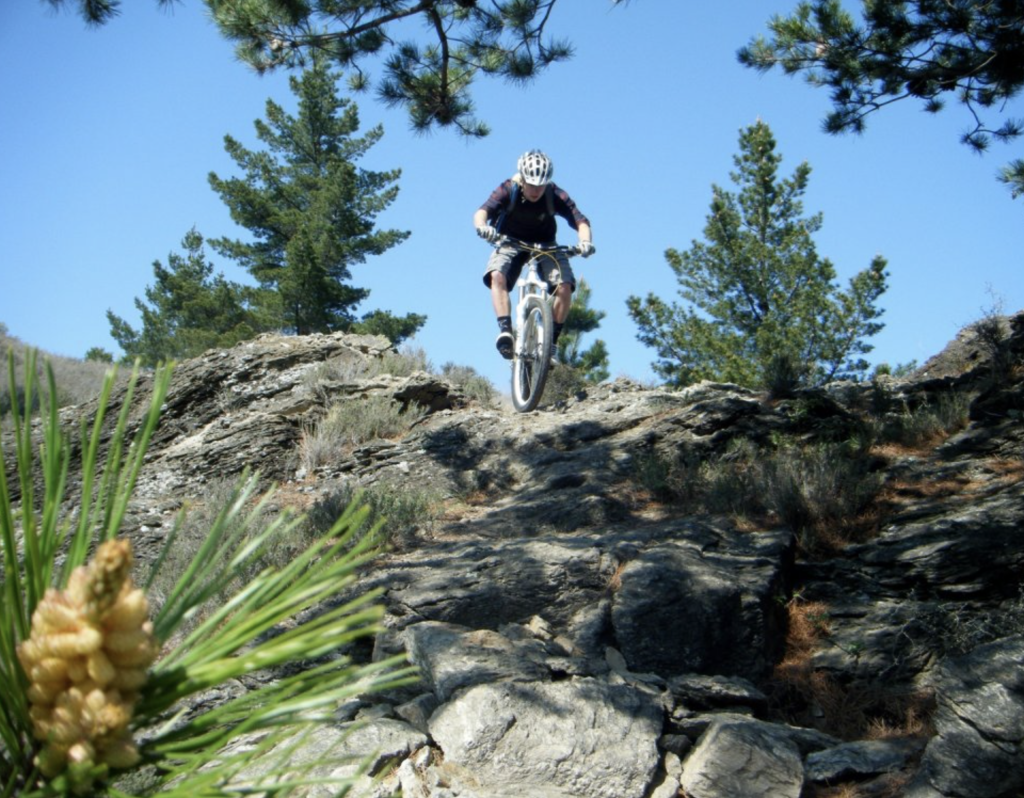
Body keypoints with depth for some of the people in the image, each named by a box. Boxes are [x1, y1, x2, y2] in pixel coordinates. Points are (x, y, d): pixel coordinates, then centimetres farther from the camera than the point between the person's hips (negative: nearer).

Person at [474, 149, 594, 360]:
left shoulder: (555, 196, -23)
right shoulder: (508, 191, -24)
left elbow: (580, 220, -31)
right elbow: (482, 211, -38)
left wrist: (585, 241, -53)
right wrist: (482, 226, -61)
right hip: (510, 243, 0)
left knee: (564, 286, -22)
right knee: (497, 276, -31)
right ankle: (505, 330, -35)